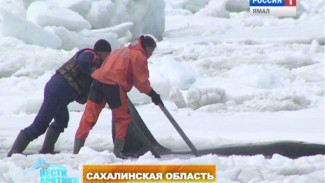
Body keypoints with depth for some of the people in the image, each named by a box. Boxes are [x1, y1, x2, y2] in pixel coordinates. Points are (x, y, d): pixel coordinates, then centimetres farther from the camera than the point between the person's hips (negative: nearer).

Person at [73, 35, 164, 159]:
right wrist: (152, 94, 12)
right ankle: (117, 152, 5)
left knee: (89, 116, 5)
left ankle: (76, 150, 1)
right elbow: (141, 81, 1)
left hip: (98, 79, 7)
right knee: (123, 118, 9)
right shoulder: (139, 56, 4)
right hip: (114, 85, -7)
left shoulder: (124, 50, 29)